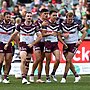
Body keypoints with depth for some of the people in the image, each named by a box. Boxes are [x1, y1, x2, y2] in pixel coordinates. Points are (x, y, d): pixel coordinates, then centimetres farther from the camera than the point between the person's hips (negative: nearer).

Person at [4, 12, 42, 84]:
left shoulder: (34, 26, -2)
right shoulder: (20, 26, -4)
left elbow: (40, 36, -1)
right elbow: (14, 35, 8)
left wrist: (32, 44, -9)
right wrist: (8, 43, 10)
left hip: (30, 46, 3)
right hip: (23, 44, -3)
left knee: (27, 62, 7)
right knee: (23, 60, -20)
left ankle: (25, 77, 16)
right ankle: (23, 78, -22)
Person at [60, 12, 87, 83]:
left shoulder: (76, 24, -10)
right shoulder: (62, 24, -1)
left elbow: (84, 32, -2)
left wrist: (80, 41, -9)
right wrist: (63, 34, -10)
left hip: (74, 44, -4)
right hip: (66, 44, 4)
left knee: (68, 60, -12)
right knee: (69, 62, 5)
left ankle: (64, 78, -8)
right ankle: (76, 76, 20)